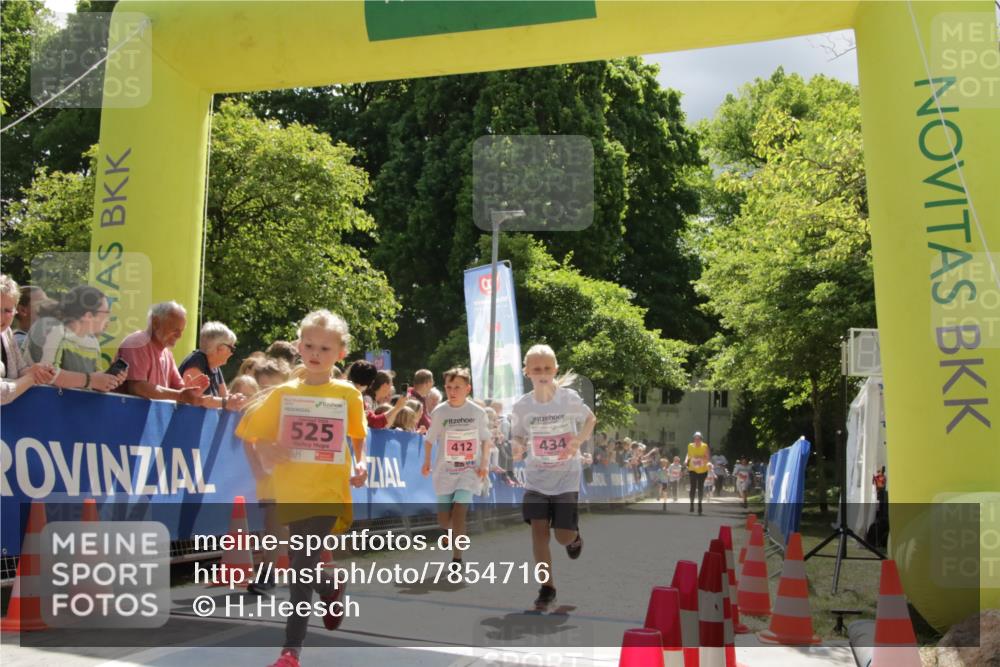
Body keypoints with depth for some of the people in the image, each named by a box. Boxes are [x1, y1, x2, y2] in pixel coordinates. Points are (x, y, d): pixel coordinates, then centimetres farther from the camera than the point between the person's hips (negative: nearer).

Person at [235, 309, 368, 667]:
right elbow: (255, 435, 9)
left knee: (303, 565, -12)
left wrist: (360, 464, -3)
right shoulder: (283, 393, 4)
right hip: (292, 492, 4)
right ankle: (332, 592, 51)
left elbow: (358, 436, 13)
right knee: (303, 562, 18)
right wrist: (265, 450, -11)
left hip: (328, 491, -3)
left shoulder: (347, 393, 0)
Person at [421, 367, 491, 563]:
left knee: (459, 512, -17)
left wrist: (484, 463, -4)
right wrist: (427, 462, -2)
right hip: (445, 471, 2)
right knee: (443, 519, 4)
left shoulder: (478, 412, -5)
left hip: (469, 470, -1)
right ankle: (451, 532, 41)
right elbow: (430, 439, 6)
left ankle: (457, 558, -4)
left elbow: (486, 439, 6)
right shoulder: (439, 412, -5)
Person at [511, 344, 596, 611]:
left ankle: (574, 535, 38)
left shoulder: (569, 398, -13)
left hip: (567, 478, -1)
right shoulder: (521, 406, -9)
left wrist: (578, 441, -13)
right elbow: (519, 437, 5)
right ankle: (547, 587, 5)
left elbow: (590, 419, 5)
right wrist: (518, 448, -19)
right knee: (538, 530, -10)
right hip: (536, 478, 1)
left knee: (563, 536, -1)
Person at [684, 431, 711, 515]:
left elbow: (707, 458, -10)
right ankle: (692, 505, 1)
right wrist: (686, 460, -7)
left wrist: (700, 457, -28)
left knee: (700, 488, 5)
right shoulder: (690, 446, -3)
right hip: (693, 470, 1)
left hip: (702, 470, -1)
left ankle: (699, 504, 20)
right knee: (693, 487, -6)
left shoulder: (704, 446, -10)